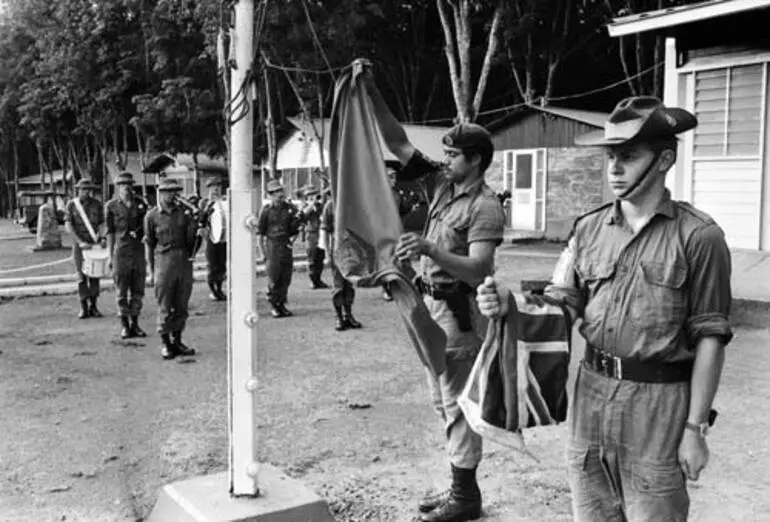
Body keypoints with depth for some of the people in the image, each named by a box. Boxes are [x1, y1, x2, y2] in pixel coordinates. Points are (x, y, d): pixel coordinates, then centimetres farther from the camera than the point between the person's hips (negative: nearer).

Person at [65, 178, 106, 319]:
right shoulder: (71, 205, 0)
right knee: (82, 276, -1)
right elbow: (68, 226, -5)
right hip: (79, 244, -1)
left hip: (94, 244, 1)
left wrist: (102, 238, -12)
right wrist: (80, 242, -16)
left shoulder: (97, 204, 5)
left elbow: (101, 223, 7)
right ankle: (84, 308, 4)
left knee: (94, 275, 2)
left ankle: (93, 307, 9)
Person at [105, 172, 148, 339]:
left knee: (138, 290, 6)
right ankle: (124, 325, 11)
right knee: (121, 291, 3)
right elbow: (110, 232, 1)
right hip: (121, 252, -3)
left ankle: (135, 324, 16)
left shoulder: (140, 204, 8)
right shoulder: (111, 206, 1)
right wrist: (110, 255, -1)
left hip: (139, 250, 3)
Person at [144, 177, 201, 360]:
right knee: (165, 307, 0)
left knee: (182, 307, 9)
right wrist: (151, 271, -1)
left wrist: (198, 232, -11)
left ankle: (177, 341, 20)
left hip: (185, 261, 4)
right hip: (164, 261, -3)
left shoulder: (184, 212, 10)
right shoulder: (152, 216, 1)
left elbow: (191, 238, 12)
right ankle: (165, 344, 10)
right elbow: (149, 245, 2)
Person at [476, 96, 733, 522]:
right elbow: (560, 304, 6)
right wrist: (508, 305, -14)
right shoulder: (589, 228, 5)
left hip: (657, 402, -4)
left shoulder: (698, 236, -8)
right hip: (591, 392, 5)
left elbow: (709, 337, -8)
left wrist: (696, 428, -8)